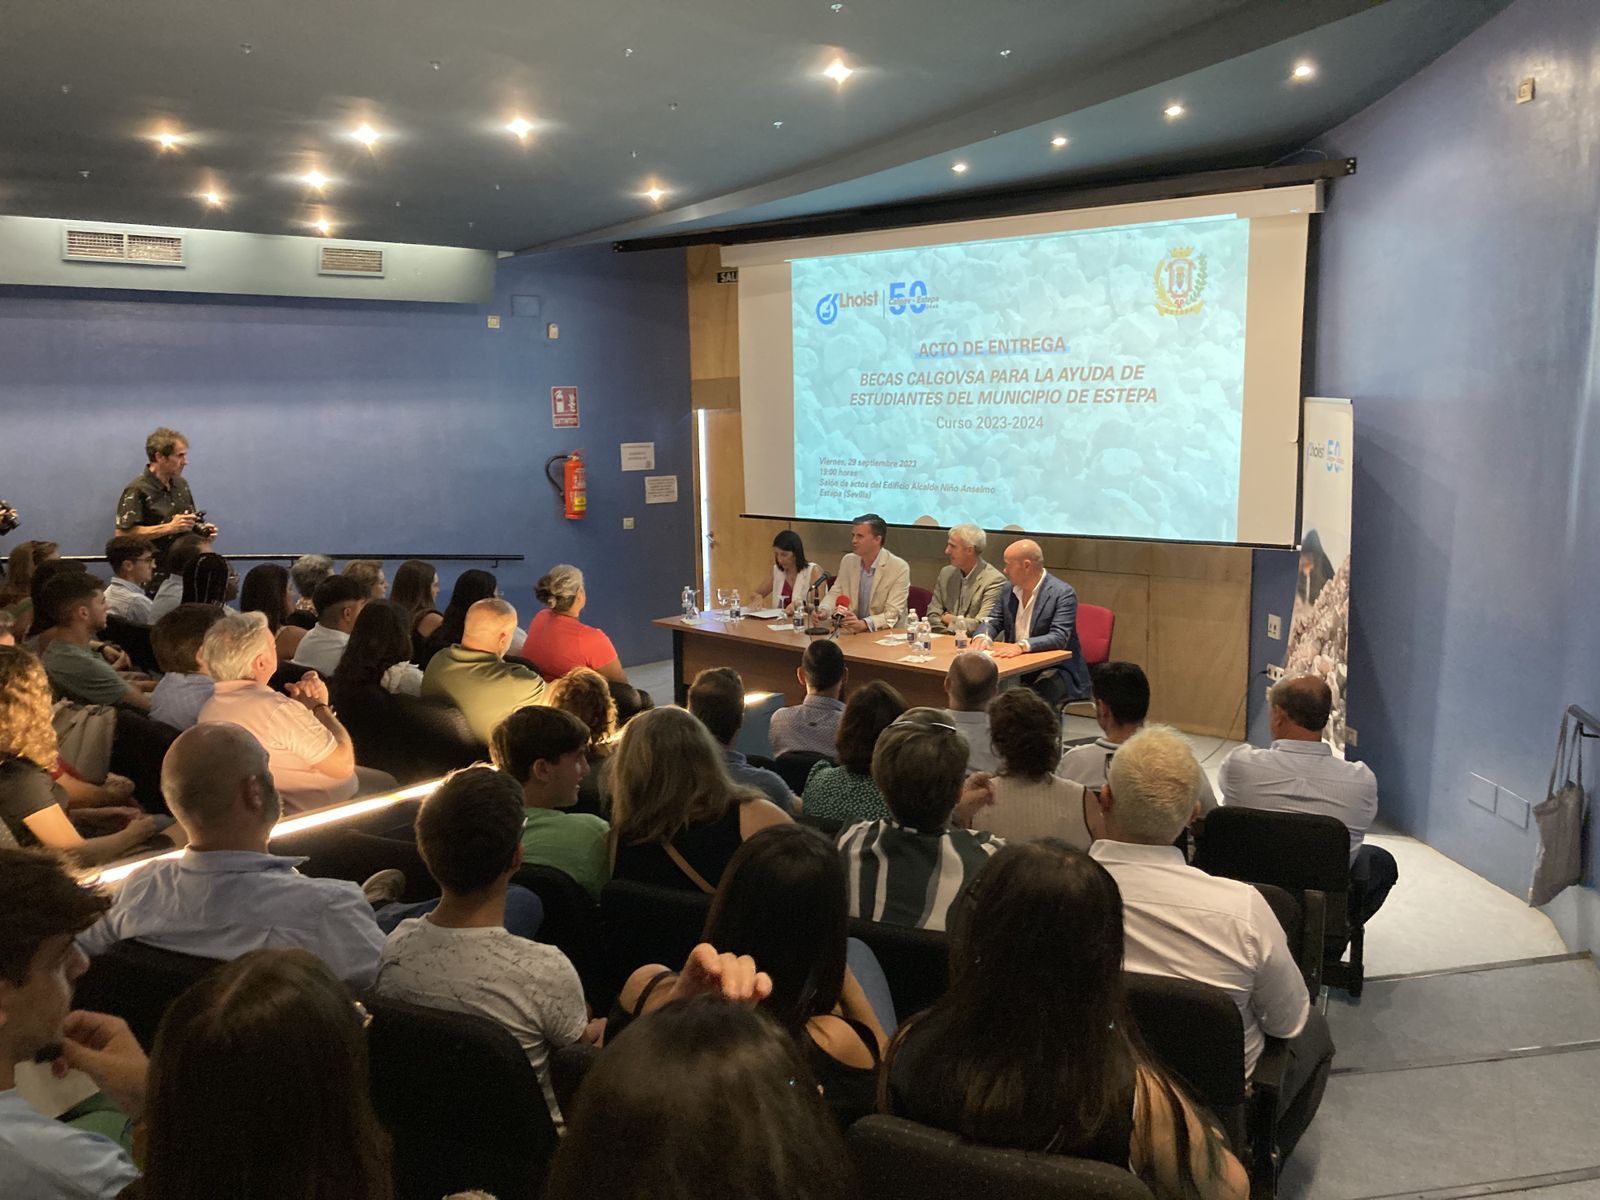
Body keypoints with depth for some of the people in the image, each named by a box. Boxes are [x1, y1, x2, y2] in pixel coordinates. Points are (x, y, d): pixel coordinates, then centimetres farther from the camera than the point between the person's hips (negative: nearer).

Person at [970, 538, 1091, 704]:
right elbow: (993, 621, 10)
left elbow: (1059, 638, -22)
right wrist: (981, 637, -15)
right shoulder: (1010, 590, 8)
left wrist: (1021, 645, -36)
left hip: (1054, 670, -6)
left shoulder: (1063, 593, -13)